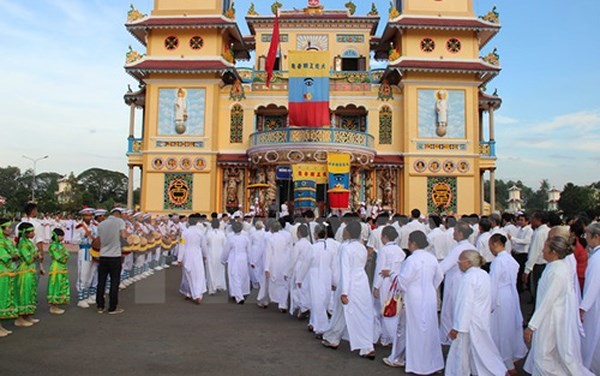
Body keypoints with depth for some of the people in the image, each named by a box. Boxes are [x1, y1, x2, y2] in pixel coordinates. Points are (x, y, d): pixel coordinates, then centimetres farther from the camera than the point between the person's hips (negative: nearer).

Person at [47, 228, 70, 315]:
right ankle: (53, 307, 2)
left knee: (63, 286, 11)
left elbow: (67, 255, 11)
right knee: (56, 287, -5)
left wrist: (65, 257, -8)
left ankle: (56, 306, 20)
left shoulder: (61, 244, 14)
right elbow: (58, 257, -17)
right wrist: (65, 257, -2)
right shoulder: (53, 245, -11)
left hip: (63, 269, 9)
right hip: (56, 269, -9)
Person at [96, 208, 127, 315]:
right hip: (115, 256, -5)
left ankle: (100, 306, 17)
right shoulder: (120, 221, -5)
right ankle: (113, 307, 8)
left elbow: (99, 240, 13)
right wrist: (126, 232, 5)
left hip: (103, 256, 5)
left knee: (101, 281, 11)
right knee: (114, 282, 3)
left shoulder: (101, 224, 11)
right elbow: (124, 235, -14)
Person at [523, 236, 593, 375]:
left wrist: (531, 326, -20)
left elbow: (547, 302, -26)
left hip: (553, 321, -9)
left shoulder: (557, 272, -28)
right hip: (553, 318, 9)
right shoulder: (559, 265, 1)